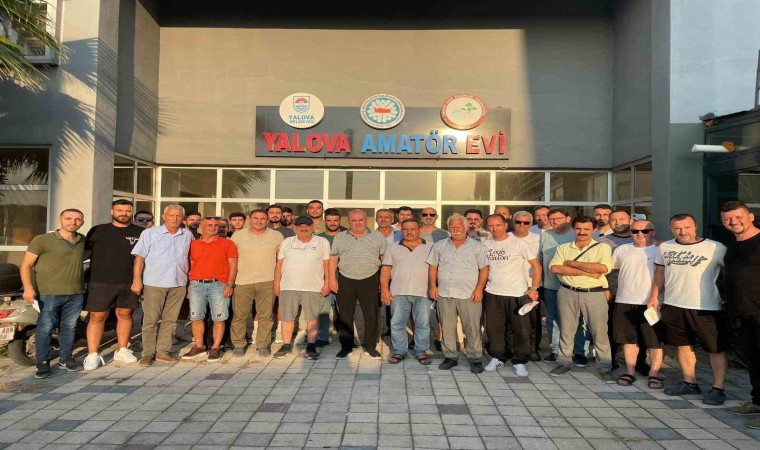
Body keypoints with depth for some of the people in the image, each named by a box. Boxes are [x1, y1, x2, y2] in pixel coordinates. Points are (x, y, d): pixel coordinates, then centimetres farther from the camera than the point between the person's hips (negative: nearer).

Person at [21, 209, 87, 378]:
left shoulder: (83, 241, 10)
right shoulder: (42, 240, -4)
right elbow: (26, 265, -4)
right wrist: (28, 288, -16)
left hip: (76, 294, 4)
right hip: (49, 293, -4)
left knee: (69, 327, 12)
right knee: (45, 328, -2)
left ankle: (66, 358, 25)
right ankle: (43, 363, 9)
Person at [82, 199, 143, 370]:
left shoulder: (140, 233, 7)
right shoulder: (98, 231, 5)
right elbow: (84, 253, 4)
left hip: (129, 283, 2)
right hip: (101, 282, -2)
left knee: (125, 315, 11)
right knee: (97, 317, 0)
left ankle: (122, 350, 24)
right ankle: (92, 355, 8)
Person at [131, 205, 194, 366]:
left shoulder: (187, 235, 10)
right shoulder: (149, 233, 2)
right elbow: (139, 258, -2)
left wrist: (189, 276, 13)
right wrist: (137, 280, -9)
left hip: (179, 284, 3)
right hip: (154, 283, -3)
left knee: (170, 319, 7)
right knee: (150, 319, 0)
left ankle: (163, 351, 16)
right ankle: (148, 353, 9)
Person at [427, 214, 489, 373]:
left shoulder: (477, 246, 4)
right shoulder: (439, 246, 12)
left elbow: (484, 269, 1)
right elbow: (432, 267, 13)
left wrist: (479, 288, -8)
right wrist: (432, 285, 2)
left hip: (469, 295, -2)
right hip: (444, 294, 3)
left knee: (472, 328, 0)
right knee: (447, 328, 9)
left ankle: (475, 359, 12)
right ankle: (450, 357, 22)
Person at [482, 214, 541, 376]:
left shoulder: (519, 243, -5)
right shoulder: (485, 244, 6)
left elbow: (536, 266, -3)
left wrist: (534, 288, -10)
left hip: (517, 294, -3)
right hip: (492, 294, 3)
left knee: (521, 329, 1)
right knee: (494, 328, 10)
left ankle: (519, 362, 16)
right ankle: (497, 358, 26)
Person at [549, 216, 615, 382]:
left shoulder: (603, 247, 1)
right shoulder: (564, 248, 8)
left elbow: (603, 268, -17)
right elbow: (555, 268, -9)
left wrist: (573, 263, -11)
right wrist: (586, 272, -14)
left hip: (595, 294, -2)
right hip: (567, 293, 2)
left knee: (600, 332, 2)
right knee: (566, 330, 11)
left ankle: (605, 367, 16)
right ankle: (564, 362, 25)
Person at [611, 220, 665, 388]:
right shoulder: (622, 250, 10)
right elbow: (611, 269, 20)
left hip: (652, 303, -3)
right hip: (625, 302, 3)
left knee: (656, 341, 2)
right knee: (629, 339, 10)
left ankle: (654, 373, 14)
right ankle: (630, 372, 19)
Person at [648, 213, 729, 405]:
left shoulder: (716, 248, -8)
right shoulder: (665, 247, 6)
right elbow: (659, 273, 14)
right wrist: (654, 297, 11)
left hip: (706, 307, -4)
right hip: (673, 305, 4)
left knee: (716, 348, 3)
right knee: (683, 345, 14)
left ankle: (718, 388, 15)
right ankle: (690, 383, 28)